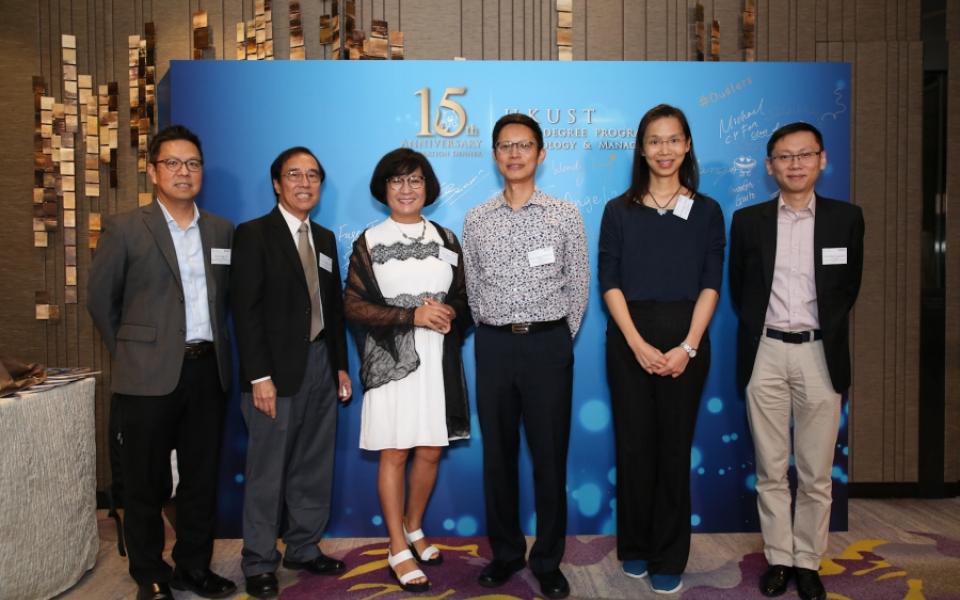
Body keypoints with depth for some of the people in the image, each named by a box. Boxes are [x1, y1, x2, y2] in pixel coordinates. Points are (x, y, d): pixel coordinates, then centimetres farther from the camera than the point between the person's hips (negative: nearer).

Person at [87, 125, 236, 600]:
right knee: (145, 482, 7)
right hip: (149, 376, -3)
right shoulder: (124, 228, -2)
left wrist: (211, 346, 11)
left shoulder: (222, 230, 8)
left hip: (208, 370, 4)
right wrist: (130, 352, 7)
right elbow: (100, 299, 4)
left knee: (202, 478, 12)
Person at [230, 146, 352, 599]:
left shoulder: (326, 239, 14)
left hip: (321, 363, 6)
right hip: (277, 367, -6)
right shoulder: (253, 234, -5)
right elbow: (245, 309, -12)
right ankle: (259, 563, 16)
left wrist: (341, 365, 11)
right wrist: (259, 376, -17)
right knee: (268, 471, 3)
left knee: (314, 468, 12)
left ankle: (304, 549, 27)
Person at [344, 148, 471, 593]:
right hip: (391, 358, -3)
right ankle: (398, 549, 14)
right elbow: (353, 304, -6)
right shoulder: (369, 242, 0)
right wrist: (413, 316, -15)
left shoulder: (445, 239, 9)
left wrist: (450, 315, -10)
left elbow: (462, 298, 13)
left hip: (438, 359, 3)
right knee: (394, 454, 1)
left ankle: (414, 528, 32)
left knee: (430, 452, 9)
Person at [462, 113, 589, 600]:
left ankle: (548, 560, 19)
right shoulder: (476, 220, 6)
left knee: (550, 455, 5)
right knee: (498, 454, 10)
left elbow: (578, 285, 4)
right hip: (494, 345, 2)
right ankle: (505, 552, 26)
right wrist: (496, 335, 10)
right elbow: (474, 289, 12)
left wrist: (558, 339, 4)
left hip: (548, 344, -2)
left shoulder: (565, 215, 1)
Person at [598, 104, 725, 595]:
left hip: (685, 339, 0)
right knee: (633, 445, 6)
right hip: (630, 340, 0)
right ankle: (634, 547, 22)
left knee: (674, 447, 5)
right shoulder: (619, 211, 5)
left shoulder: (706, 211, 6)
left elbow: (710, 285, 1)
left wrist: (688, 346, -11)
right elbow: (609, 283, -1)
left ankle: (669, 558, 17)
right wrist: (638, 344, -12)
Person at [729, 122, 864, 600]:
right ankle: (778, 559, 20)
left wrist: (824, 331, 8)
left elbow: (849, 286, 11)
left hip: (819, 354, 0)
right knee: (770, 471, 7)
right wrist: (759, 327, 7)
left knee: (816, 474, 6)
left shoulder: (845, 218, 3)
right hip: (765, 354, 1)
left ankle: (808, 562, 20)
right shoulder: (747, 220, 4)